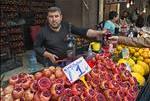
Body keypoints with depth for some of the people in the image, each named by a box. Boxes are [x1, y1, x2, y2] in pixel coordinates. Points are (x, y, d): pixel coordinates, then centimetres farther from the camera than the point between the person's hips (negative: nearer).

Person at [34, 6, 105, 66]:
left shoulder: (67, 26, -5)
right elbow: (36, 47, -4)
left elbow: (83, 31, -9)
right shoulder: (43, 31, -12)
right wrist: (49, 55, -15)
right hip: (53, 63, -3)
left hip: (67, 60, 3)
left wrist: (98, 33, -20)